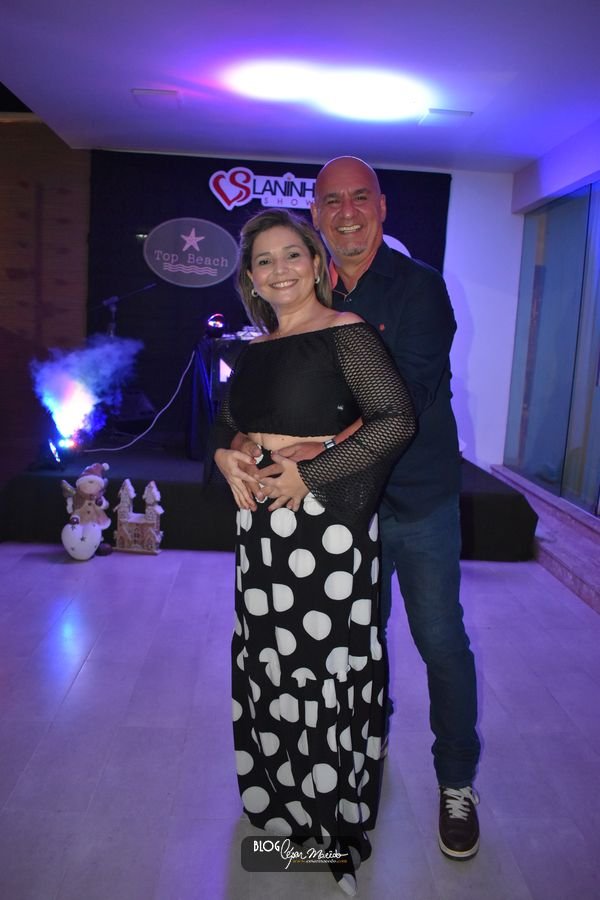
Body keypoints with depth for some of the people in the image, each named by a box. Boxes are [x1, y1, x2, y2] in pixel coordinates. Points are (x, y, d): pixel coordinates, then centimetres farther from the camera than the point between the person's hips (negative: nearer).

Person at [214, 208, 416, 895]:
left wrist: (310, 476, -19)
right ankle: (277, 793, 41)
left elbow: (398, 419, -17)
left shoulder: (346, 332, -9)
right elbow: (226, 421, 21)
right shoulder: (254, 348, 12)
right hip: (261, 516, 7)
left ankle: (335, 818, 26)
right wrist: (226, 457, -2)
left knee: (325, 661, 3)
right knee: (269, 657, 16)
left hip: (329, 517, -6)